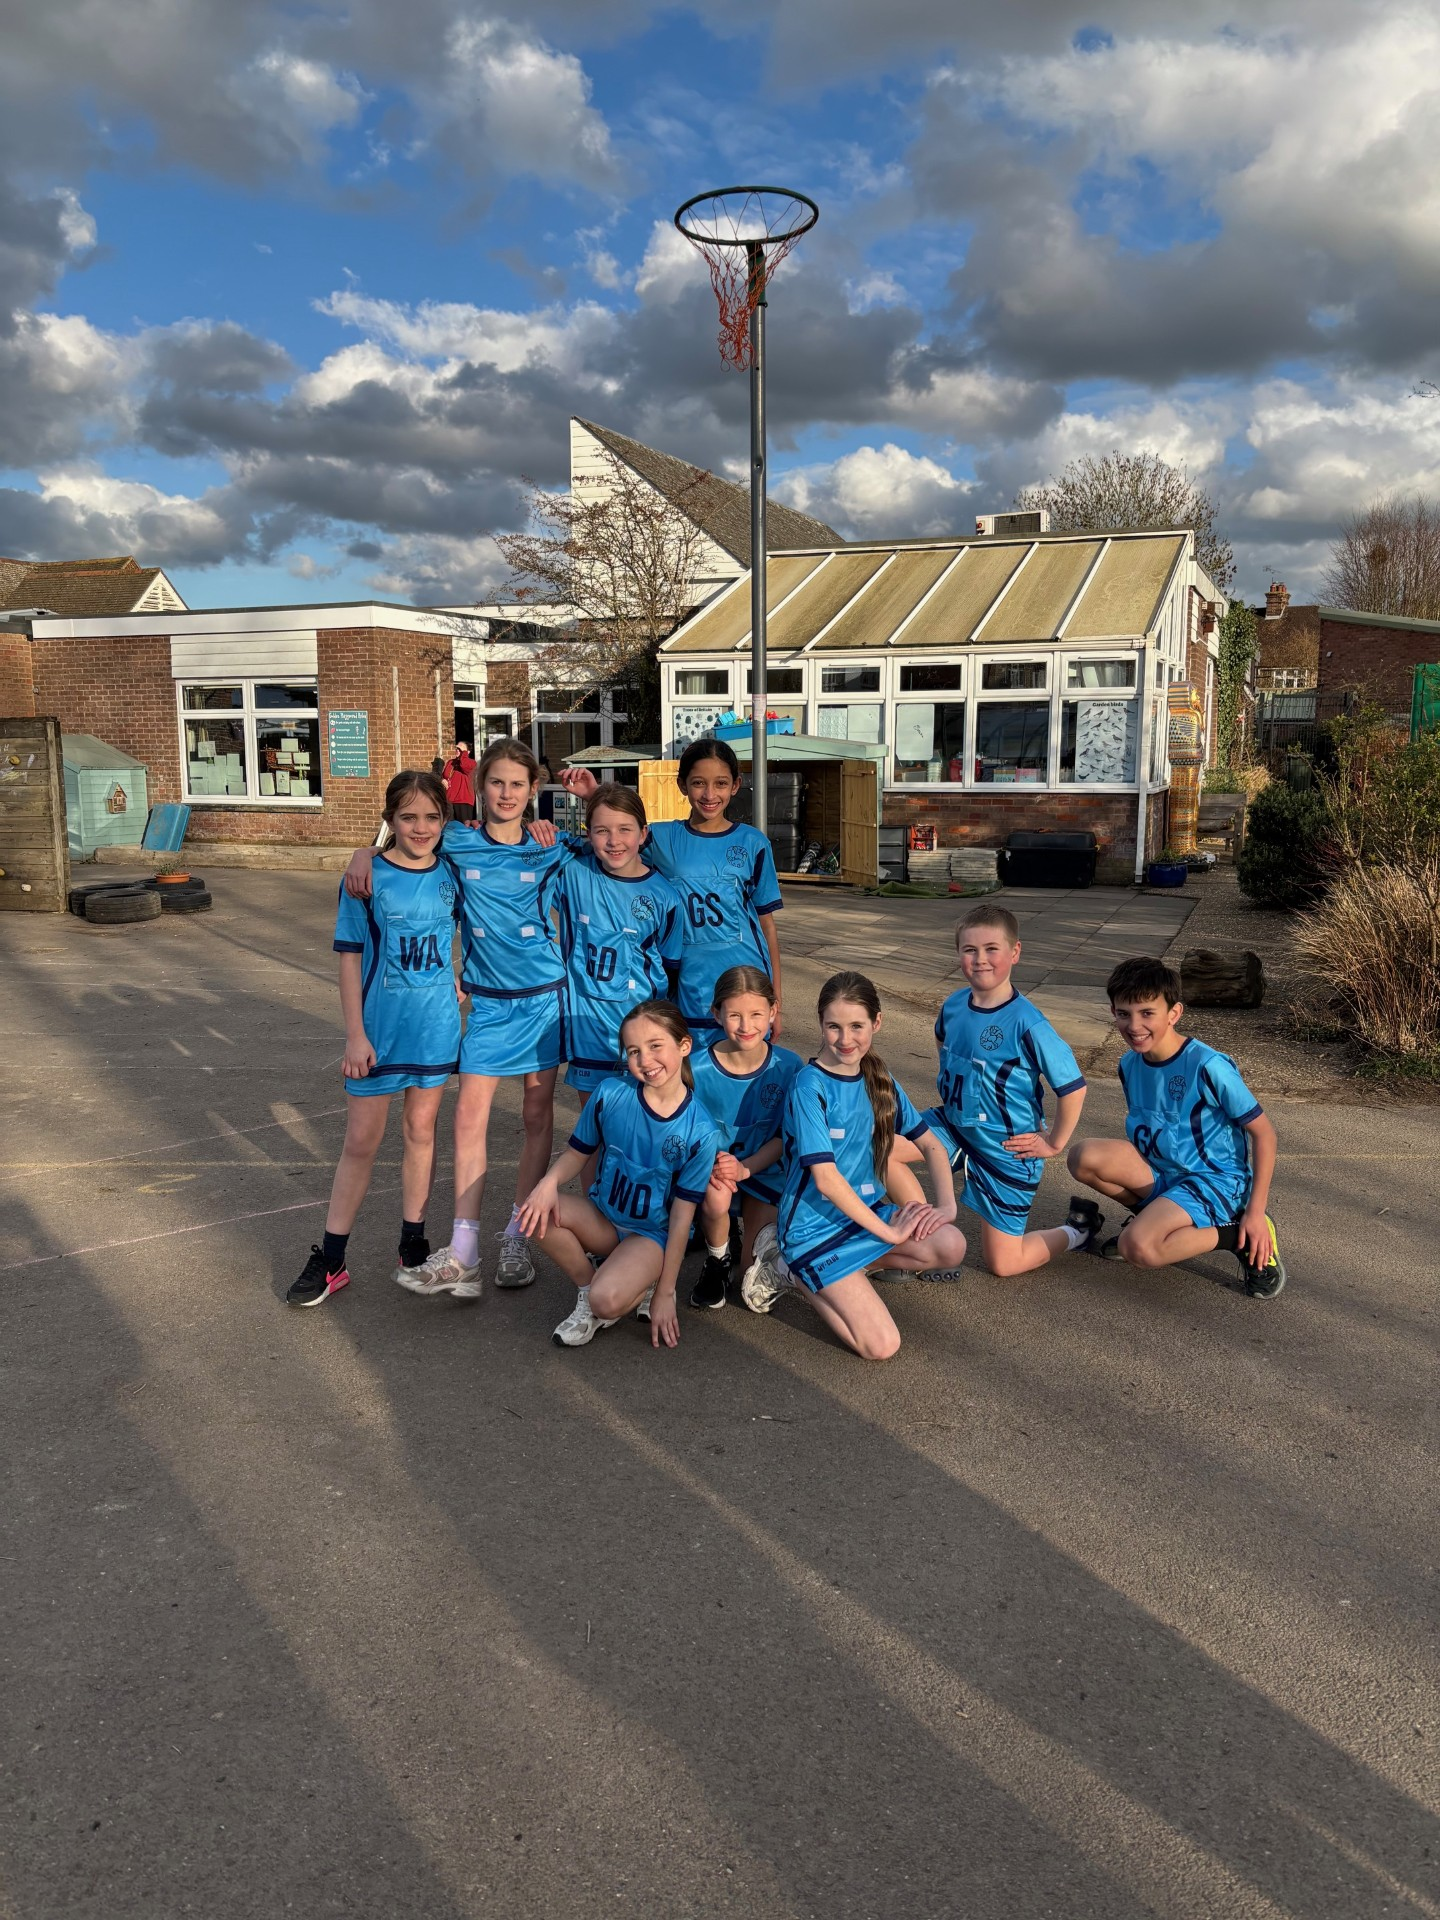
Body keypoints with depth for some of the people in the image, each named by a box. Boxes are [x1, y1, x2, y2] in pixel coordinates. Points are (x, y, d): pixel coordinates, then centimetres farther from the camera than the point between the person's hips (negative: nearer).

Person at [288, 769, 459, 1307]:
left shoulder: (451, 873, 0)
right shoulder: (368, 878, -8)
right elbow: (349, 957, -7)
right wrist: (355, 1034, -10)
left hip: (436, 1026, 3)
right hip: (380, 1027, -2)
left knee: (421, 1131, 13)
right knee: (361, 1142, 3)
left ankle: (413, 1243, 26)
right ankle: (330, 1260, 14)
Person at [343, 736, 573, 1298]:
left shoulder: (549, 850, -2)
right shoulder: (456, 842, -2)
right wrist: (366, 852, -7)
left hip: (544, 993, 0)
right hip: (487, 999, 0)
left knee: (537, 1114, 6)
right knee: (471, 1113, -5)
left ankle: (518, 1236, 19)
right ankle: (461, 1254, -3)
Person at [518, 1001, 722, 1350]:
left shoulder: (700, 1132, -19)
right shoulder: (611, 1095, -13)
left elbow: (681, 1218, -14)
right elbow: (577, 1153, 1)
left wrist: (665, 1293, -10)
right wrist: (550, 1182, -23)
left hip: (651, 1234, -4)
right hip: (601, 1217, 4)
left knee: (608, 1302, -32)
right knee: (539, 1211, -27)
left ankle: (643, 1290, 5)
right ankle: (587, 1288, -4)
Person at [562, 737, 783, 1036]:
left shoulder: (752, 844, 1)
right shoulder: (663, 838, 3)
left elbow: (767, 924, 4)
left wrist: (775, 1000, 5)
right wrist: (592, 797, -11)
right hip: (691, 994, 1)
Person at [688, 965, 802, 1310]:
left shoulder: (788, 1066, -15)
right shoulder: (696, 1068, -19)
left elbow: (785, 1136, -7)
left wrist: (745, 1168, -24)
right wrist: (711, 1165, -29)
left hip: (762, 1168, 1)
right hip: (711, 1165, -1)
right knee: (716, 1197, -36)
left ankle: (753, 1226, 31)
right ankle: (716, 1258, -3)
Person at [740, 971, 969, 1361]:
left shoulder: (880, 1080, 3)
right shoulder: (810, 1087, -18)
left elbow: (931, 1145, 10)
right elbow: (826, 1179, -22)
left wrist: (946, 1205, -7)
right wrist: (888, 1231, -18)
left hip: (866, 1210, 7)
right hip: (814, 1226, -7)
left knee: (951, 1247, -20)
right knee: (881, 1345, -18)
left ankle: (820, 1274, -2)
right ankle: (792, 1270, 4)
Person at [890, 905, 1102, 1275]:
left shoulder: (1026, 1023, -25)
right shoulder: (954, 1005, -6)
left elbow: (1073, 1087, -21)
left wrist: (1055, 1143, -13)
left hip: (1007, 1146, -6)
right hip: (954, 1125, 6)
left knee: (1002, 1263, 1)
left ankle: (1077, 1231, 27)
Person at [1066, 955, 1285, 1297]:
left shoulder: (1207, 1066, -20)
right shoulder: (1130, 1064, 0)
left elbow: (1263, 1133, -13)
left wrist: (1256, 1211, -15)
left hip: (1214, 1180, -6)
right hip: (1160, 1173, 7)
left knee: (1137, 1247, -31)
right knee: (1085, 1156, -21)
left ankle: (1239, 1235, -6)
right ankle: (1158, 1215, 3)